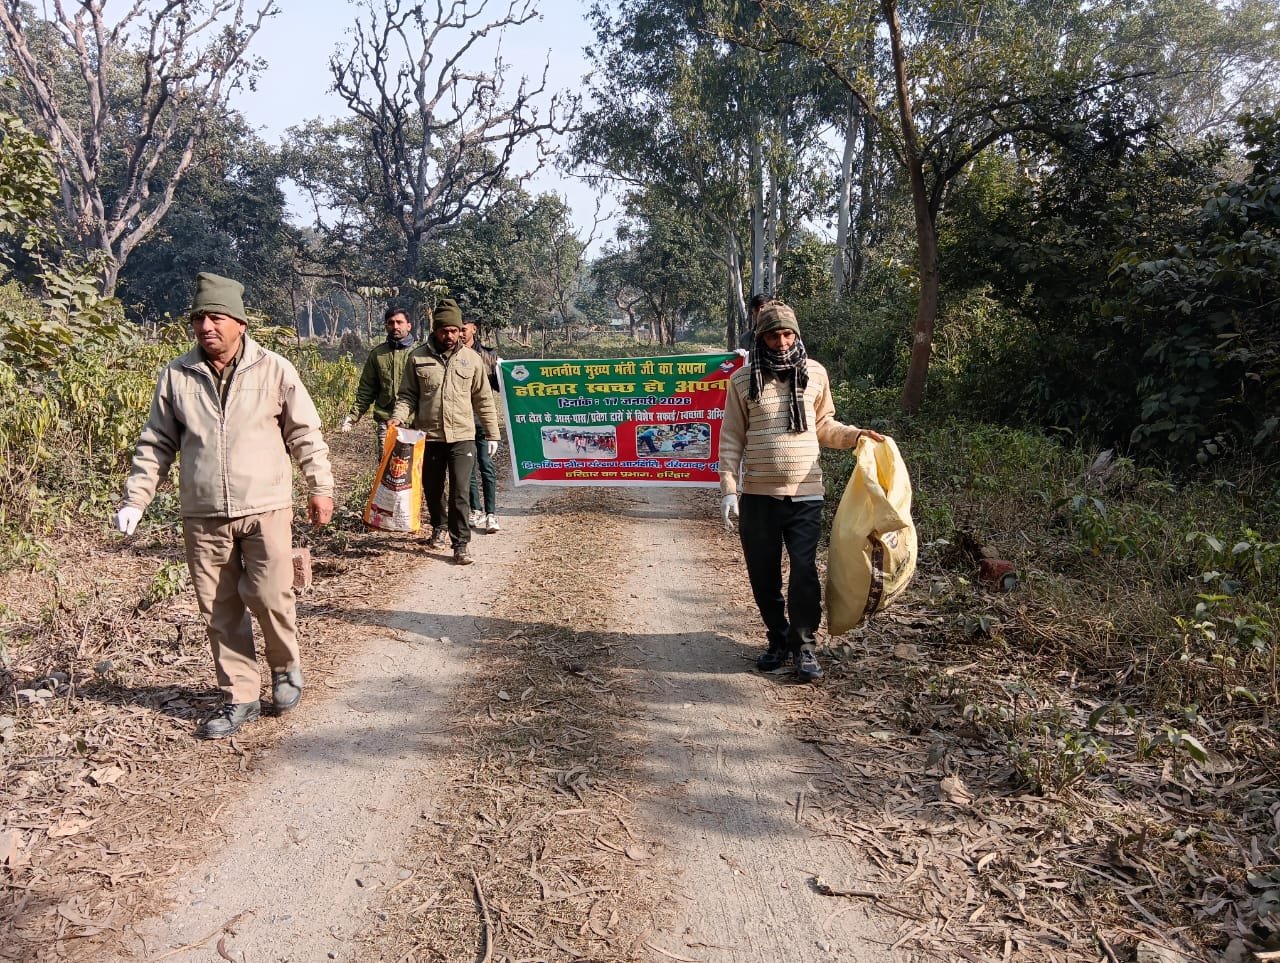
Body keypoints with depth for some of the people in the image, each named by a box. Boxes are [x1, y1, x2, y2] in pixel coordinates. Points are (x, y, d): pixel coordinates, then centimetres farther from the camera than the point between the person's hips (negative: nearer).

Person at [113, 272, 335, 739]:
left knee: (270, 597, -7)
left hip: (266, 509, -3)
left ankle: (286, 669, 23)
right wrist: (135, 499, 3)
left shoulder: (274, 370, -1)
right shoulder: (176, 376, 4)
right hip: (202, 516, 3)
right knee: (219, 611, 7)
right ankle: (240, 697, 22)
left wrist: (320, 487, 1)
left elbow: (305, 434, 4)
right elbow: (155, 445, 10)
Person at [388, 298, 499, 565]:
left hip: (462, 436, -1)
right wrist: (398, 417, -14)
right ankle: (439, 527, 40)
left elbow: (484, 400, 7)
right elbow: (407, 394, 6)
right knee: (432, 489, 16)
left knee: (460, 492, -8)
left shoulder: (472, 359, 3)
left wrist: (492, 434, 6)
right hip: (428, 436, 2)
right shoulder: (418, 357, 2)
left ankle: (461, 544, -1)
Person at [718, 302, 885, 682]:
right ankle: (779, 641, 26)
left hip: (805, 494, 0)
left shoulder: (815, 373, 5)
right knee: (763, 574, 8)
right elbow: (731, 437, 3)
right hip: (758, 495, 0)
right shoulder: (743, 379, 1)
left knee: (804, 571, -6)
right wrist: (728, 487, -3)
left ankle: (804, 647, 9)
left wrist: (856, 435, -1)